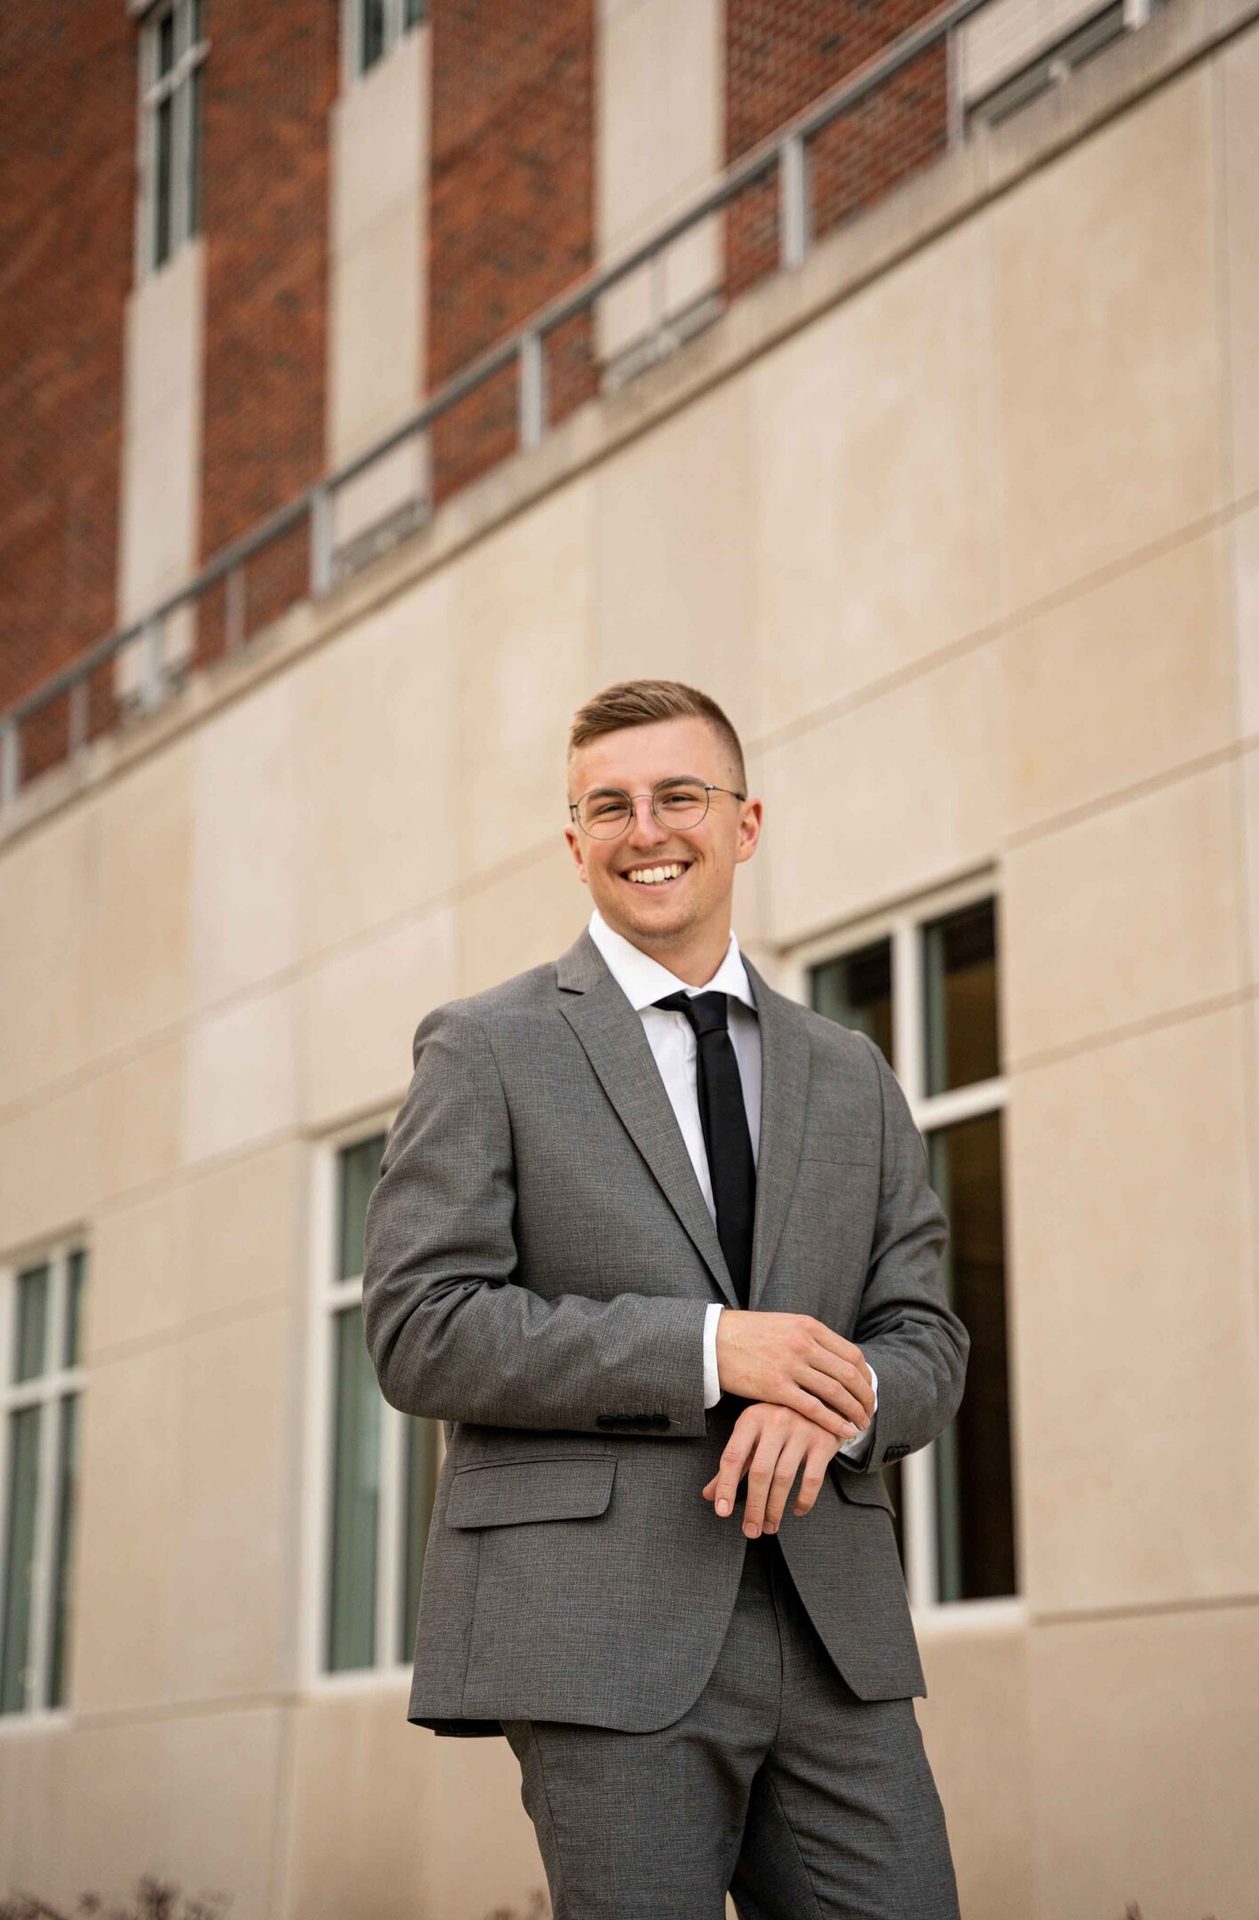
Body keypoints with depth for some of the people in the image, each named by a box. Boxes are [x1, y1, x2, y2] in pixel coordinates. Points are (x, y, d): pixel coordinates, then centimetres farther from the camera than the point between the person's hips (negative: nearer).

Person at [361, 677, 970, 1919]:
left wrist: (828, 1407, -10)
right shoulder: (485, 1049, 4)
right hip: (603, 1633, -4)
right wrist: (707, 1349, -14)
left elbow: (924, 1340, 14)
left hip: (837, 1630, 4)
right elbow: (419, 1331, -6)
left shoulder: (849, 1076, 17)